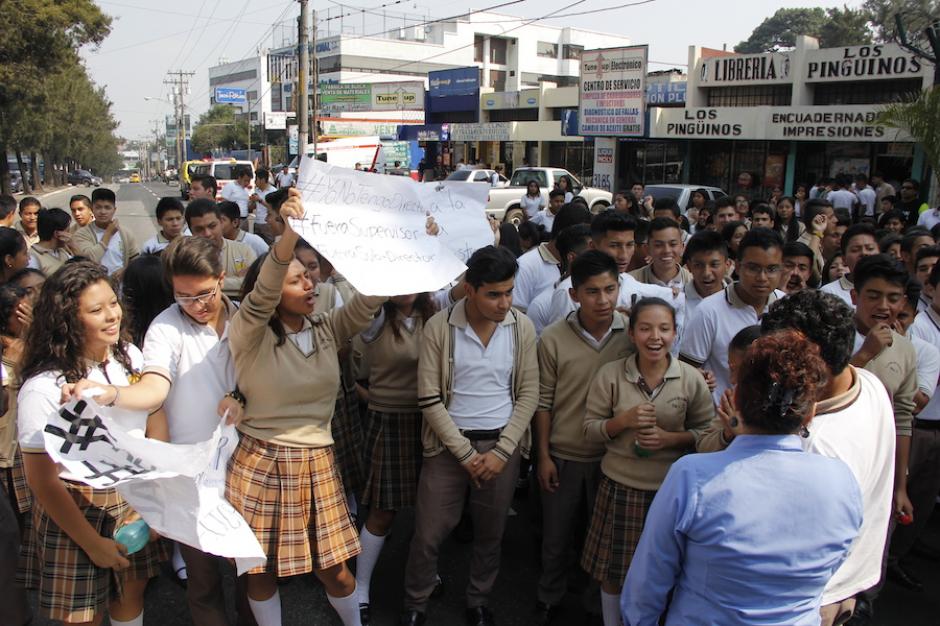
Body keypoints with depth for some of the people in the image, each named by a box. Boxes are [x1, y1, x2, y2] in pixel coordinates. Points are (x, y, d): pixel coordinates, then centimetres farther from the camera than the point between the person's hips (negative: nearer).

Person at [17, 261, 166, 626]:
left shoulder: (130, 356, -7)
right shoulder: (44, 388, -23)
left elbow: (155, 418, 5)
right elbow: (42, 482, -16)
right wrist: (93, 544, -10)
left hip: (133, 499, 5)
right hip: (76, 509, -5)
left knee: (132, 593, 19)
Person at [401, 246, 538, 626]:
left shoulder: (522, 327, -4)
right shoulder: (439, 327, -11)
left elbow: (528, 395, -1)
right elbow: (429, 399, -10)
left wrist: (501, 451, -9)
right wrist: (466, 453, -11)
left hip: (503, 442, 2)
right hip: (450, 441, -2)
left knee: (491, 532, 15)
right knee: (429, 532, 5)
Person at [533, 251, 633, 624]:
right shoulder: (553, 339, -12)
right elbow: (543, 402, -5)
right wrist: (543, 456, -4)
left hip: (613, 456, 1)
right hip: (563, 456, -1)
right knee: (556, 537, 16)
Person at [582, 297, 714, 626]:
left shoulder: (691, 378, -7)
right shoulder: (610, 374, -8)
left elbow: (707, 432, 1)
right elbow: (589, 429, -3)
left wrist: (671, 438, -17)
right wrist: (624, 420, -20)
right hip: (620, 487, 0)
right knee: (613, 572, 15)